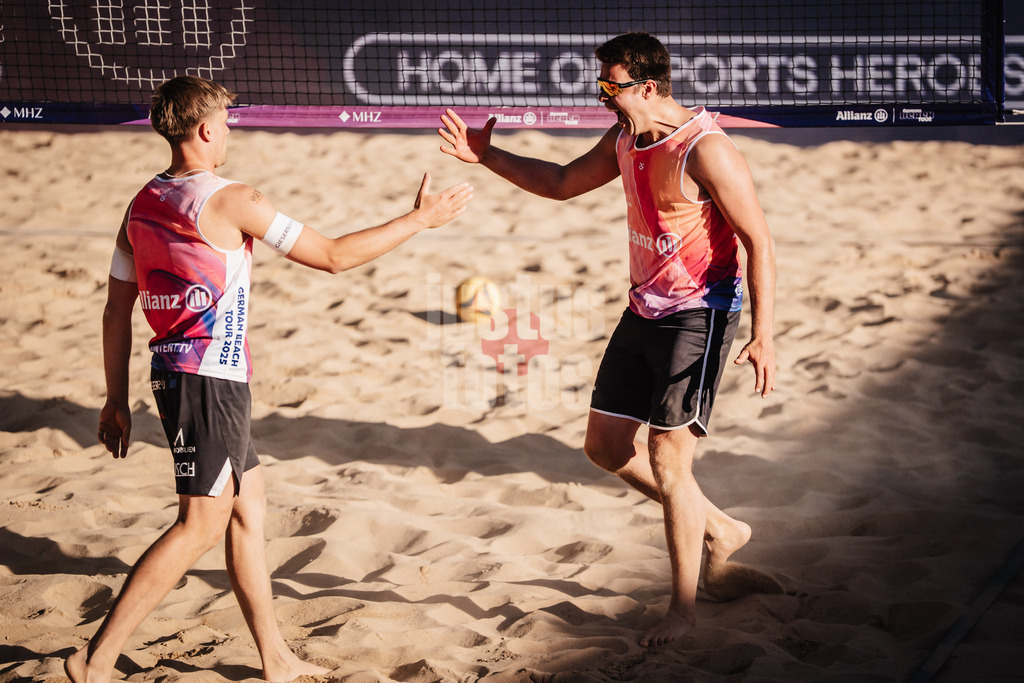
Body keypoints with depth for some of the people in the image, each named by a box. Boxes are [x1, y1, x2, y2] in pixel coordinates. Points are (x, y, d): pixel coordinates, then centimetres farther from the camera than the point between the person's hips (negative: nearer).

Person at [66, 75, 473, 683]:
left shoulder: (145, 204, 10)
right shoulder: (232, 201, -14)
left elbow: (117, 310, 13)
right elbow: (333, 256, -10)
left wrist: (117, 400, 19)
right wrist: (420, 220, -1)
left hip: (178, 374, 9)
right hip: (210, 379, -9)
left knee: (249, 510, 15)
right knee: (202, 525, -6)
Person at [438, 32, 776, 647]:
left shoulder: (705, 150, -21)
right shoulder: (626, 141, 6)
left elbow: (759, 242, -20)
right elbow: (563, 182, 22)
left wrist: (763, 335, -26)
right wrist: (487, 157, 13)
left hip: (700, 315, -9)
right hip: (645, 311, 9)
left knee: (667, 458, -9)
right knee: (606, 445, 11)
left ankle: (684, 607, 6)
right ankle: (719, 530, 28)